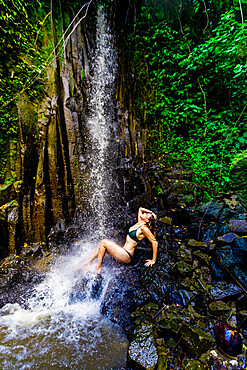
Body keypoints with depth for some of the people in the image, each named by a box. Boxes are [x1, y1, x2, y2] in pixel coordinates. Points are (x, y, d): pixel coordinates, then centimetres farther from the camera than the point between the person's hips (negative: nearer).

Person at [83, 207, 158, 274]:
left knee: (104, 242, -12)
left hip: (126, 256, -8)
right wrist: (150, 211, 5)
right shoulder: (140, 223, 7)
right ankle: (88, 262, 9)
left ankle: (98, 268, -2)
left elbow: (155, 242, -20)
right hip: (124, 252, 9)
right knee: (102, 245, 3)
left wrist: (153, 260, -14)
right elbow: (140, 209, 21)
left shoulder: (144, 228, -17)